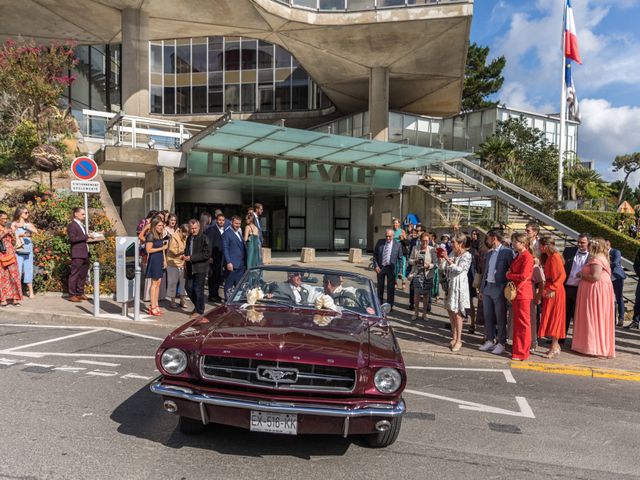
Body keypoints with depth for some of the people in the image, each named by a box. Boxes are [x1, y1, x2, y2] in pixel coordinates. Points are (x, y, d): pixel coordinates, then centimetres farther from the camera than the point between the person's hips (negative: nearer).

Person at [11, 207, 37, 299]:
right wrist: (24, 234, -20)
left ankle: (31, 292, 5)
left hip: (28, 249, 3)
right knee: (18, 270, -7)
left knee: (28, 270, 3)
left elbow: (36, 231, -2)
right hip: (18, 250, -3)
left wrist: (24, 226, -12)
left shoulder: (28, 224, 14)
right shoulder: (14, 224, 5)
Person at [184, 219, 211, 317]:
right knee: (189, 288, 9)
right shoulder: (189, 238, 13)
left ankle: (199, 310, 14)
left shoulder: (204, 238, -11)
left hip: (200, 268, -7)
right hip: (190, 268, 7)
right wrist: (185, 257, 7)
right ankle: (197, 306, 29)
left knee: (198, 290, 0)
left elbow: (207, 254, -18)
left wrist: (191, 257, -20)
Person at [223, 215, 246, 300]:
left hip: (241, 264, 7)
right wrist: (228, 262, -18)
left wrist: (245, 261, 14)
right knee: (229, 284, 0)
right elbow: (225, 249, -11)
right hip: (232, 264, -7)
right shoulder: (227, 233, -5)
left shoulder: (239, 233, 19)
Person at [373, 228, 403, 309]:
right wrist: (376, 266, -6)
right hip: (380, 267, 2)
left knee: (391, 288, 4)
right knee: (380, 287, 15)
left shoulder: (397, 245, -6)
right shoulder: (380, 242, 0)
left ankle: (389, 305, 16)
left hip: (391, 268, -2)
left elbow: (400, 259, -2)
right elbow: (375, 254, 4)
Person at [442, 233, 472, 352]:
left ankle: (458, 340, 7)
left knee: (457, 313, -3)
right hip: (450, 285, 7)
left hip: (459, 286, -7)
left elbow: (459, 269, -21)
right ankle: (454, 337, 25)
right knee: (450, 312, 12)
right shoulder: (452, 253, 10)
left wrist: (448, 259, -20)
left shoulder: (467, 256, -10)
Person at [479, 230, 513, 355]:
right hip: (487, 287, 7)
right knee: (488, 316, 10)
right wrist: (482, 288, 14)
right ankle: (490, 341, 20)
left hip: (499, 289, -7)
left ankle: (500, 343, 11)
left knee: (500, 317, 2)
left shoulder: (507, 252, -7)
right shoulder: (489, 253, 14)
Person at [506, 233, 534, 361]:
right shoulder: (518, 256, 15)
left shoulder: (527, 257, -12)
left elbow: (523, 276, -18)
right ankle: (517, 349, 20)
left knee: (523, 323, -1)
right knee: (517, 322, 13)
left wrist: (509, 275, -6)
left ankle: (522, 353, 6)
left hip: (523, 293, -9)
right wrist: (510, 275, 2)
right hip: (515, 292, 9)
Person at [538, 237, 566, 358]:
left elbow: (562, 275, -20)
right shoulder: (548, 257, 15)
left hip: (555, 292, -9)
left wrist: (552, 289, -23)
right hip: (549, 290, 9)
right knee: (550, 318, 12)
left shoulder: (555, 257, -14)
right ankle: (555, 345, 20)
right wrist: (545, 287, 6)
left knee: (553, 318, -4)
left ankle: (555, 347, 3)